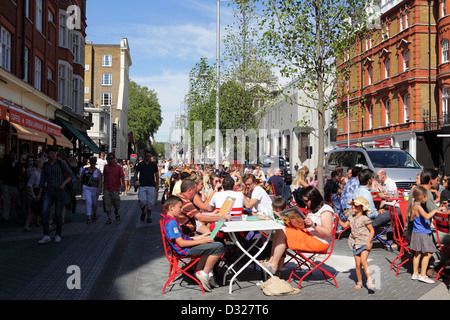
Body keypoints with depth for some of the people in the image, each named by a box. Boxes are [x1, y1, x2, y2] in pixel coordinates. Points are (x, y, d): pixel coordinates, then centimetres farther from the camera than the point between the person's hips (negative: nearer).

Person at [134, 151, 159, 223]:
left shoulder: (154, 164, 8)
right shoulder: (140, 164, 6)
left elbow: (157, 175, 12)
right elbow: (136, 173, 12)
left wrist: (157, 185, 6)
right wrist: (135, 182, 2)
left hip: (151, 186, 1)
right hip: (142, 186, -1)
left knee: (150, 202, 0)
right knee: (142, 201, -12)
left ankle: (149, 217, 12)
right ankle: (143, 212, 16)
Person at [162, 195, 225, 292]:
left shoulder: (170, 220, 16)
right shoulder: (171, 222, -19)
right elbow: (181, 243, -24)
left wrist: (201, 236, 13)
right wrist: (201, 241, -20)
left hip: (188, 245, 11)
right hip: (185, 250, -11)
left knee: (211, 243, 29)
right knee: (219, 247, -19)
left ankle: (209, 273, 21)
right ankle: (204, 274, -7)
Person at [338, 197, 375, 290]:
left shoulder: (365, 218, -9)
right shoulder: (351, 217, 10)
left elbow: (372, 230, -7)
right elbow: (345, 225, 19)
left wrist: (369, 242, -15)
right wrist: (338, 219, 4)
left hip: (365, 243, -6)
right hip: (356, 243, 6)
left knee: (363, 260, -23)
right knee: (357, 264, 5)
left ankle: (369, 280, -21)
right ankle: (359, 282, 16)